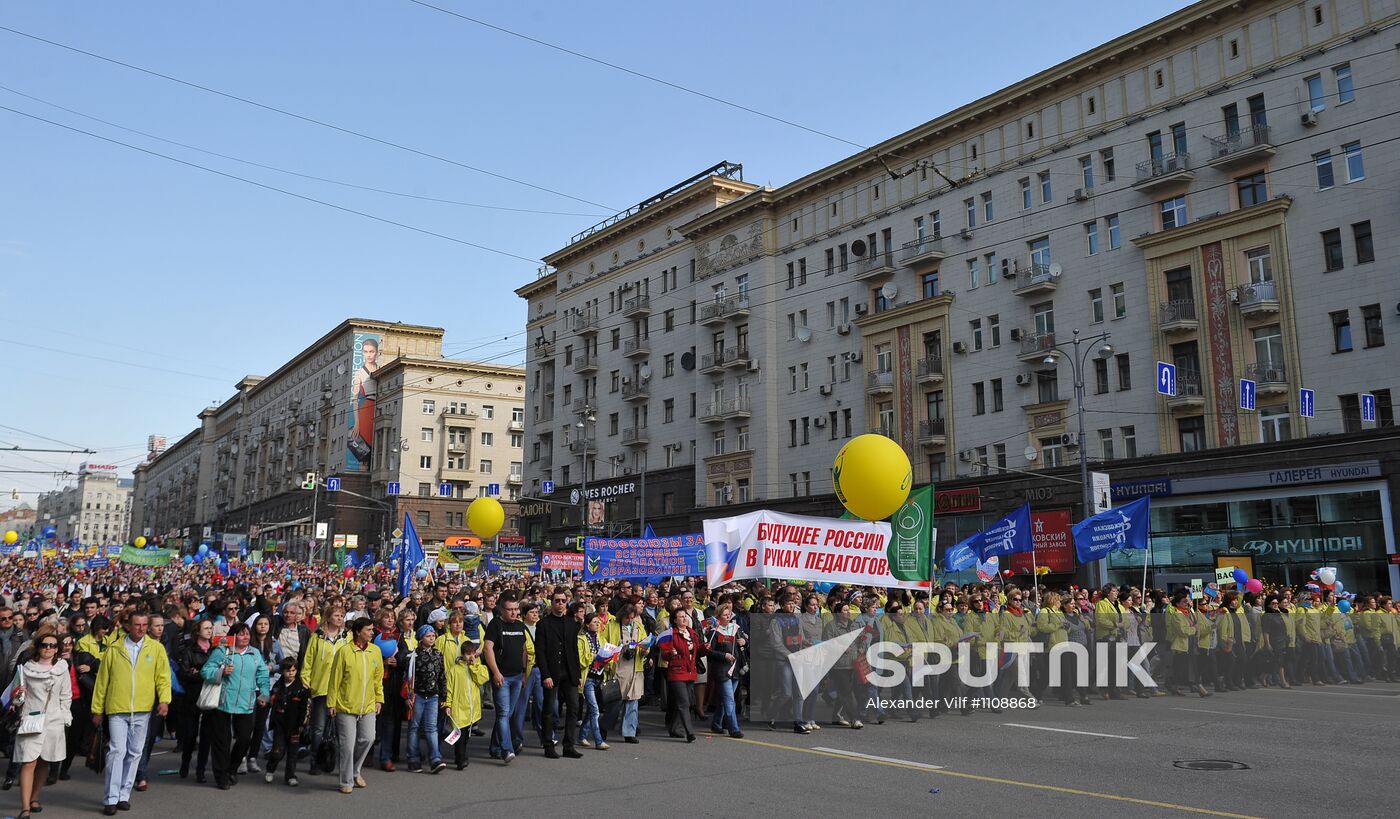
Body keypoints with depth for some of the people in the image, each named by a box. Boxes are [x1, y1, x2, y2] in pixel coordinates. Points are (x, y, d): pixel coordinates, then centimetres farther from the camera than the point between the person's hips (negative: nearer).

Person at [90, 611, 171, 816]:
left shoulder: (156, 648, 5)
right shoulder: (114, 650, 4)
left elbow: (163, 676, 2)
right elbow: (102, 680, 8)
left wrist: (164, 699, -13)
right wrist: (97, 710, 8)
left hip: (143, 710, 1)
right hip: (117, 709, -1)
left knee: (134, 753, 8)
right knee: (117, 751, -8)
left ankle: (124, 795, 19)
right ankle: (111, 799, -1)